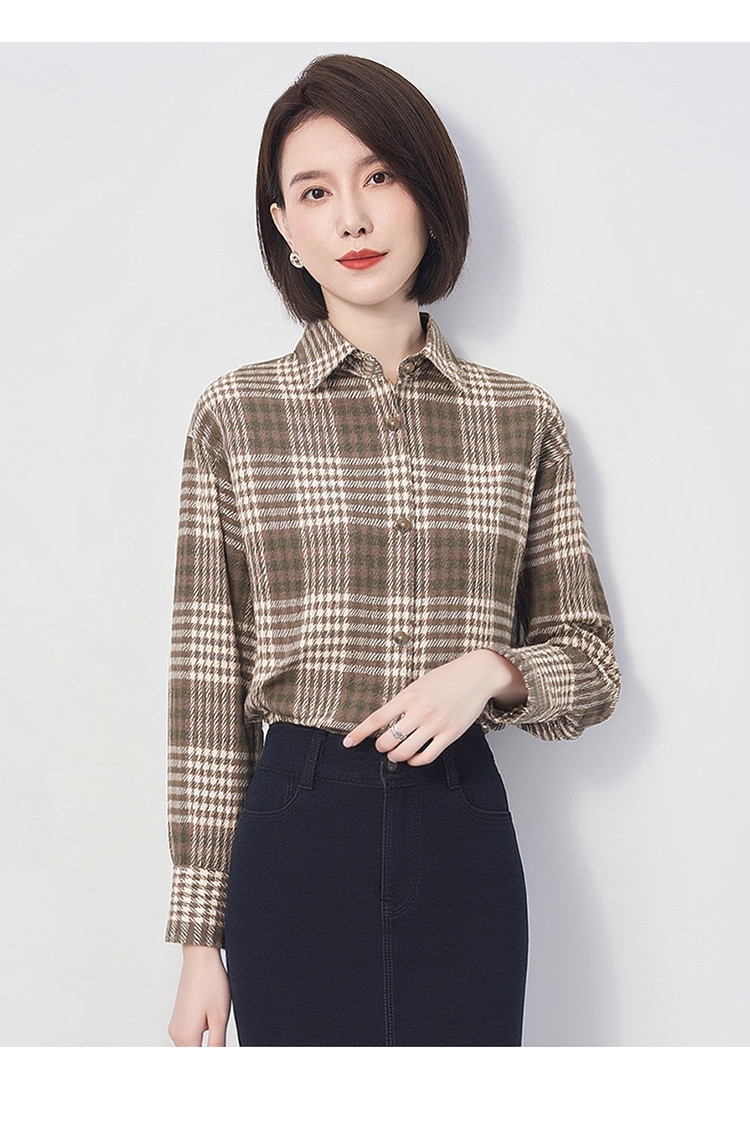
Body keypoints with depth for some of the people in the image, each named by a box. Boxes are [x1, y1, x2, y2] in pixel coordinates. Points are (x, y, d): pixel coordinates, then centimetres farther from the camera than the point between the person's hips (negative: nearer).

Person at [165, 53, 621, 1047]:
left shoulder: (522, 417, 5)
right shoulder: (237, 414, 0)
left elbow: (592, 663, 10)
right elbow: (206, 685, 0)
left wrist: (491, 669, -12)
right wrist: (200, 939, -1)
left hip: (465, 838, 2)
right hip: (295, 837, -1)